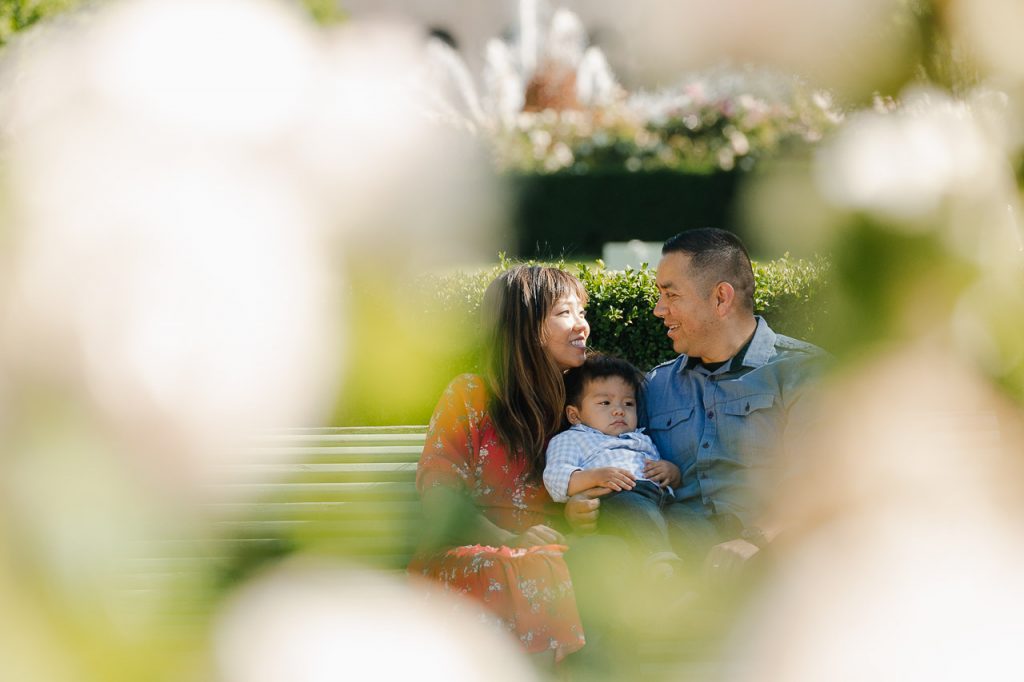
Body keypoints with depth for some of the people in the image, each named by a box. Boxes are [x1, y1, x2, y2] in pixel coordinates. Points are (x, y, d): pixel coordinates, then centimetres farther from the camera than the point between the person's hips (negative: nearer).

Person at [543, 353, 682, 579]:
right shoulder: (570, 439, 27)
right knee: (630, 504, -43)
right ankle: (659, 560, -65)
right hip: (612, 498, -7)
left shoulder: (642, 440, 45)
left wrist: (671, 471, 14)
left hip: (659, 495, 7)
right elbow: (555, 480, 6)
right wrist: (595, 477, -12)